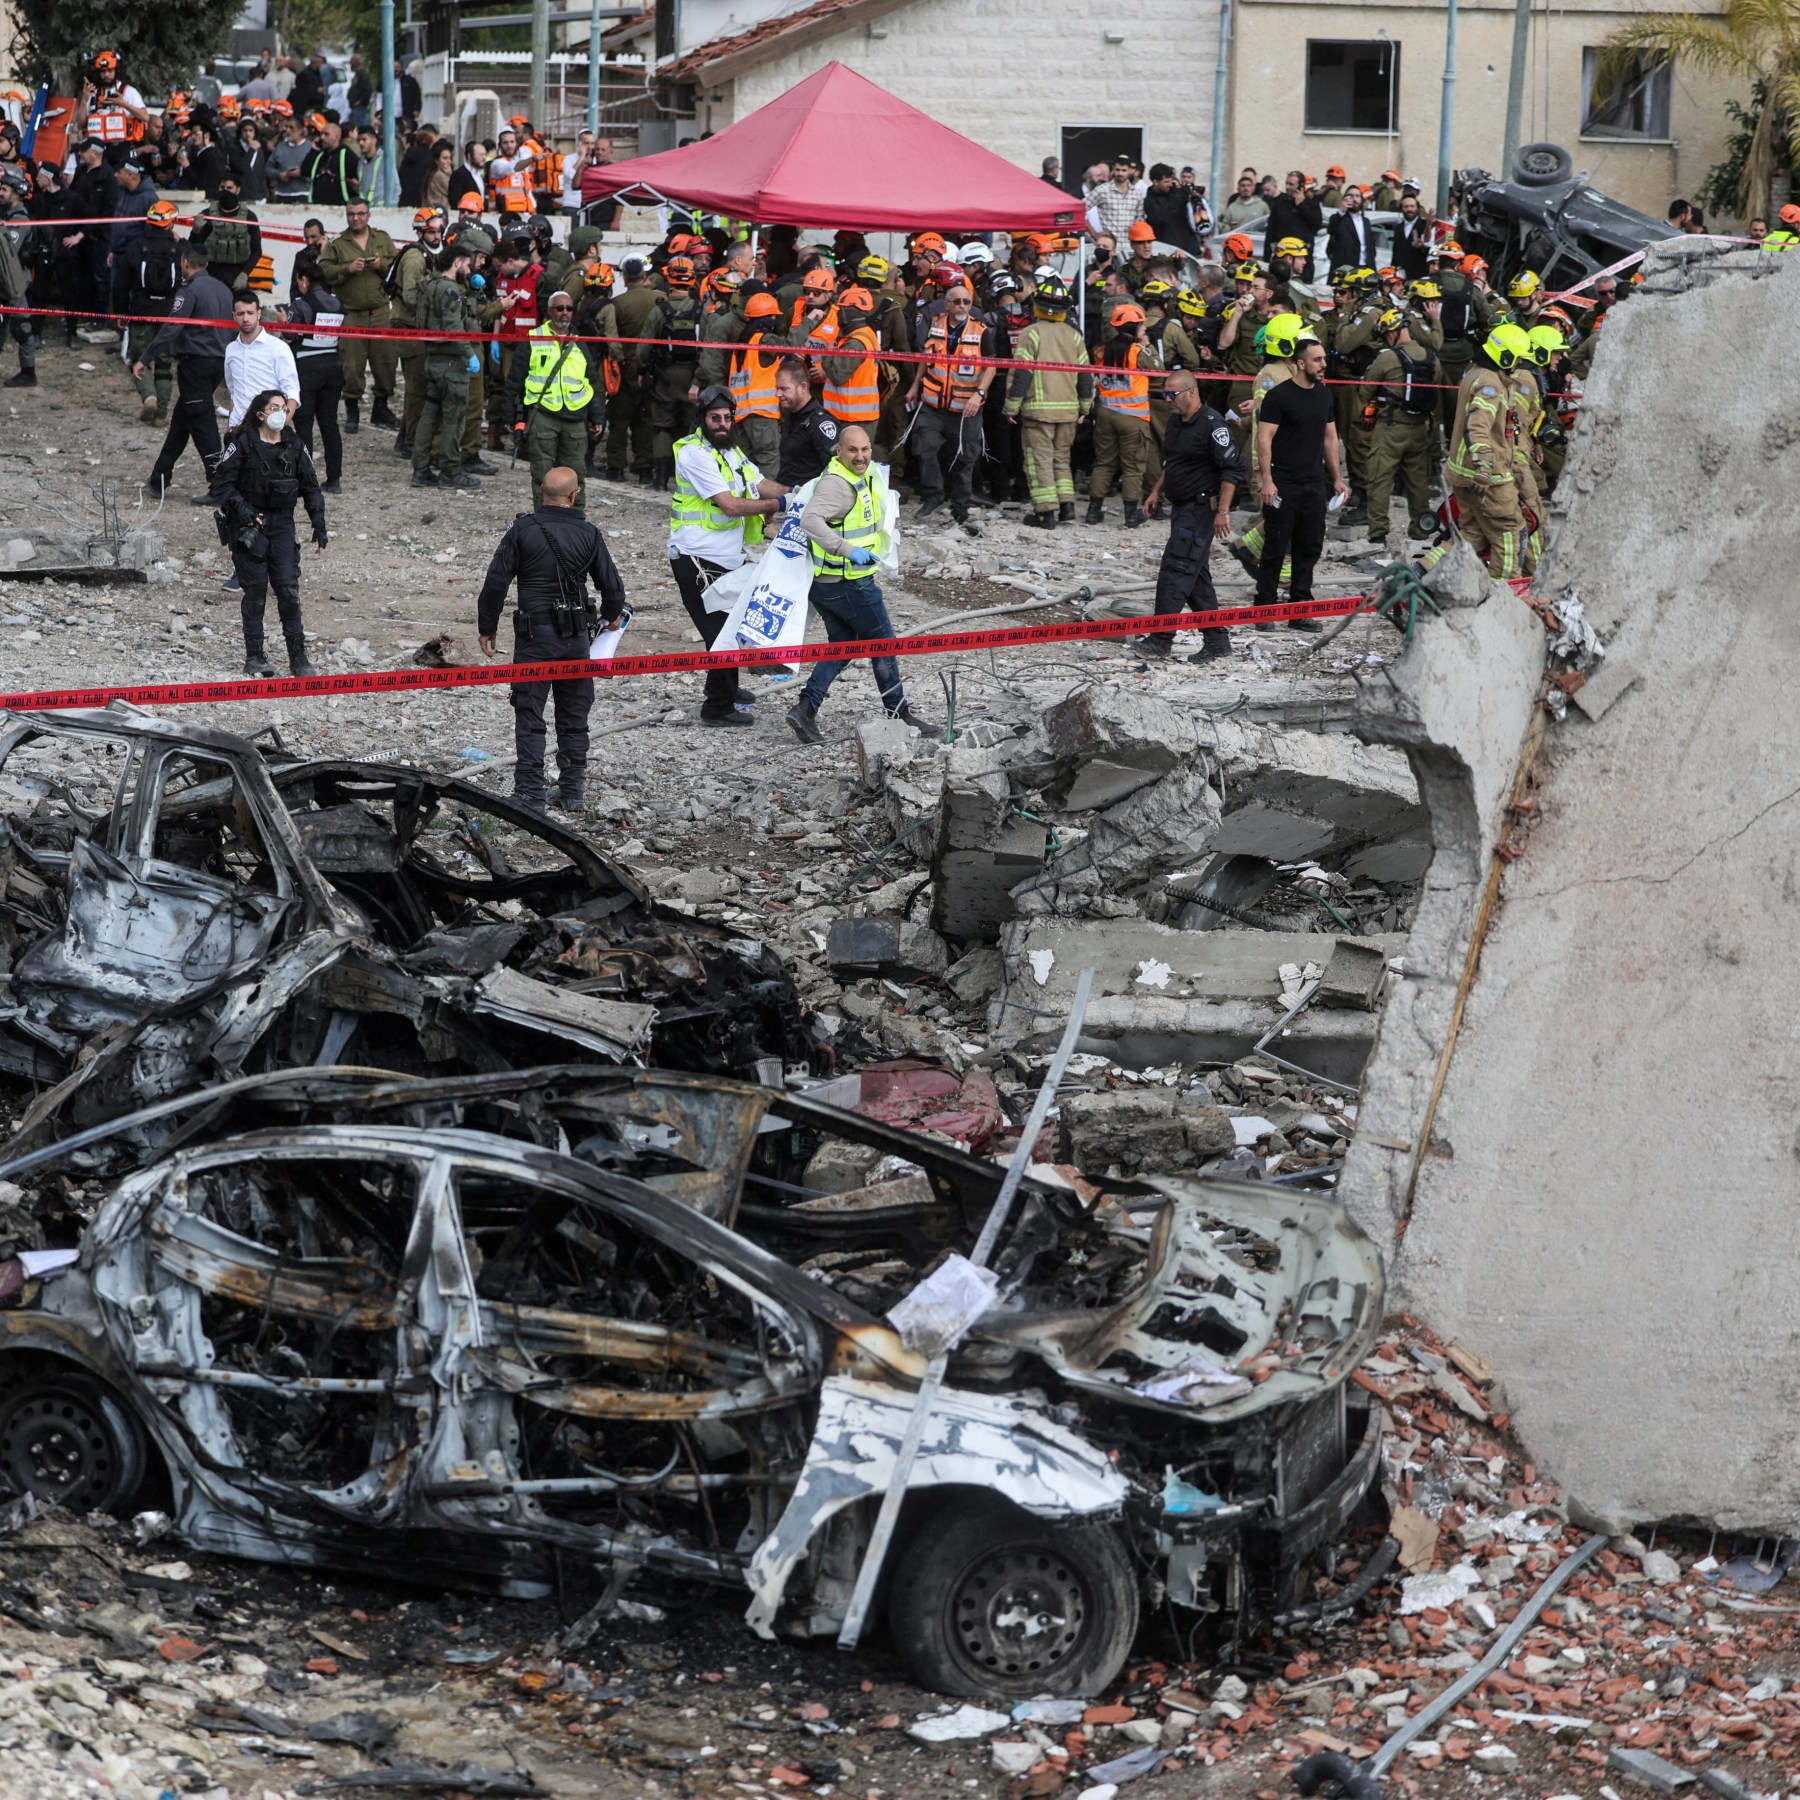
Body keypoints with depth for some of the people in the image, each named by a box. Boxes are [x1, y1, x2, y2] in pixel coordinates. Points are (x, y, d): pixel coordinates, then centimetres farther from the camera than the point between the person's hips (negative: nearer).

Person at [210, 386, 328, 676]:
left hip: (282, 523, 3)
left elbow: (310, 486, 10)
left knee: (289, 587, -4)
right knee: (255, 588, -2)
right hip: (249, 522, -3)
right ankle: (254, 656, 6)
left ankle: (298, 656, 3)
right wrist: (240, 508, -19)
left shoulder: (294, 445, 5)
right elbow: (221, 481, -5)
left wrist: (319, 524, 4)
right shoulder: (243, 444, -6)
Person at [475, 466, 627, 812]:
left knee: (529, 716, 2)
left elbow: (496, 582, -8)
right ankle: (572, 792, 16)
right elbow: (613, 588, 4)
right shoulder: (589, 534, 0)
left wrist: (487, 628, 4)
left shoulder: (523, 530, -6)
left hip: (535, 633, -2)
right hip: (577, 638, 2)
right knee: (574, 718, 12)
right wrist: (611, 615, 26)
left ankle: (529, 792, -1)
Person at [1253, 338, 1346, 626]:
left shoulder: (1323, 395, 12)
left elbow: (1330, 438, 20)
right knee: (1276, 548, -2)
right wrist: (1267, 480, -18)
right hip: (1283, 484, -6)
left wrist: (1337, 478, 16)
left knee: (1310, 548, 7)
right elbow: (1264, 439, -12)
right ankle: (1264, 608, 6)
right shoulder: (1279, 396, -9)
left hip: (1313, 484, 7)